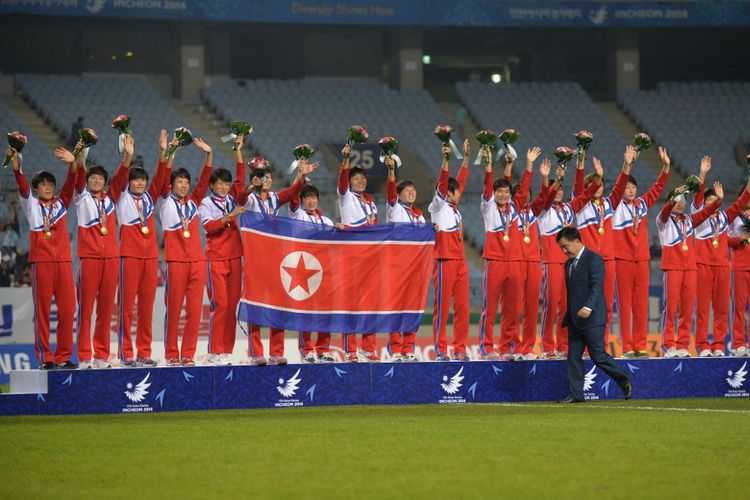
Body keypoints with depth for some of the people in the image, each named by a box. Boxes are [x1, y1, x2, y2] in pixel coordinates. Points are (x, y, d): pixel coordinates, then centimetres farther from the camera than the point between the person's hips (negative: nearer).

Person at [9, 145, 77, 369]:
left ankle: (64, 356, 3)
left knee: (67, 308, -2)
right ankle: (44, 357, -2)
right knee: (42, 309, -3)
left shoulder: (62, 203, 15)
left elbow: (70, 182, 1)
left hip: (63, 260, 2)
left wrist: (74, 163, -16)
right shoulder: (31, 205, 10)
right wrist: (15, 162, -22)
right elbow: (21, 184, -5)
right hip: (41, 261, -2)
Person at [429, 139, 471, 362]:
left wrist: (466, 158, 19)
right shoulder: (438, 207, -2)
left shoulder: (454, 208, 17)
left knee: (462, 307, 5)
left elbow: (460, 181, 20)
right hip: (445, 262, -7)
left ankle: (460, 349, 8)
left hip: (460, 261, 7)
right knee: (442, 307, -5)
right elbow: (442, 184, -15)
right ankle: (440, 350, -5)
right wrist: (445, 160, -26)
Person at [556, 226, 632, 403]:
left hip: (592, 317, -8)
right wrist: (568, 317, 18)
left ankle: (625, 381, 11)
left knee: (598, 355, -7)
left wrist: (588, 307, -33)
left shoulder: (593, 259, -10)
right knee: (573, 357, 4)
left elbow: (597, 286, -20)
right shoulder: (569, 263, 17)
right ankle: (575, 394, 7)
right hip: (575, 319, 8)